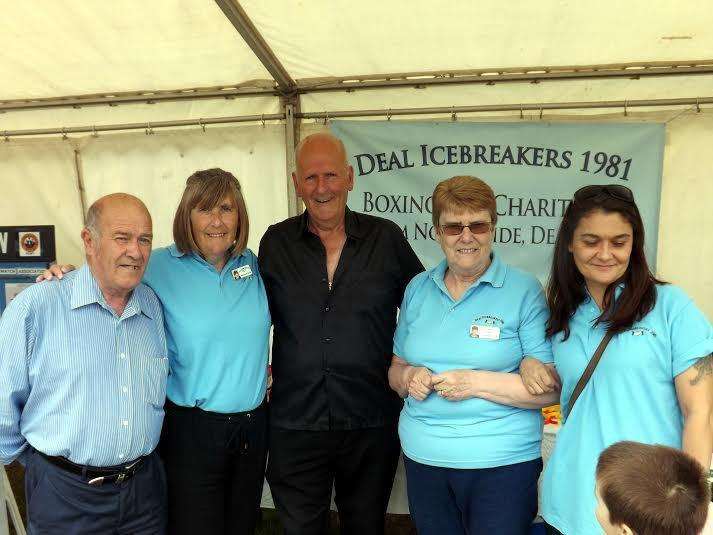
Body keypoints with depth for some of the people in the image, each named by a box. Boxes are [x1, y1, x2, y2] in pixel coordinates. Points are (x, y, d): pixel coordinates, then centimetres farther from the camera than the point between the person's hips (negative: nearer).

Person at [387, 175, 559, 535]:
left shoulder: (524, 291, -9)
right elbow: (396, 367, 13)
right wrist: (409, 377, -9)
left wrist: (478, 382, -21)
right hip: (422, 460, 4)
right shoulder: (417, 289, 5)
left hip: (500, 464, -4)